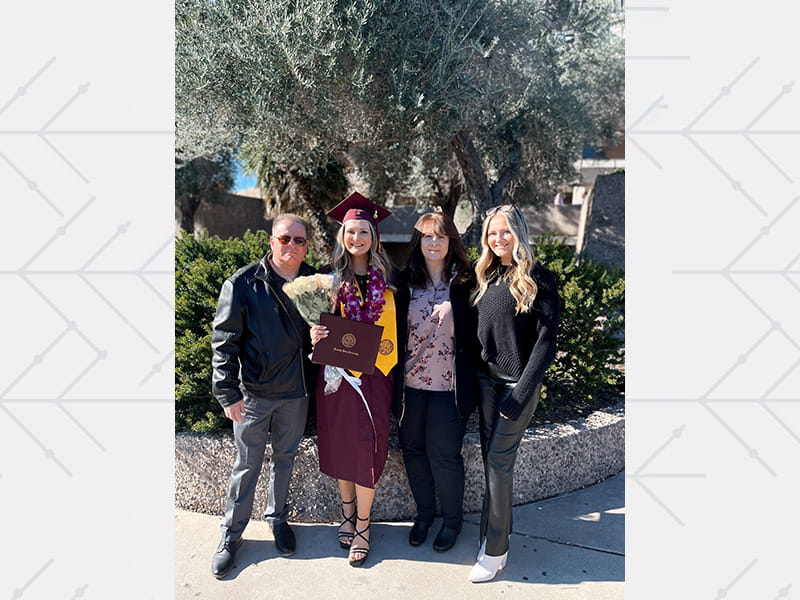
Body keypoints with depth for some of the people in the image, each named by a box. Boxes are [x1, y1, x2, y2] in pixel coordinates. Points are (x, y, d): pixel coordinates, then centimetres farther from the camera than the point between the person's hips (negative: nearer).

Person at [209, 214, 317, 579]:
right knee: (247, 464, 9)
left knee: (285, 458, 18)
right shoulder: (243, 284, -9)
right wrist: (228, 392, -13)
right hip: (254, 392, -3)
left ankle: (277, 518, 40)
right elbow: (224, 341, -9)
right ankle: (231, 534, 28)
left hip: (296, 391, 3)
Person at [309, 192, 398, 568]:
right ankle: (347, 515, 32)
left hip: (373, 375, -1)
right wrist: (317, 336, -14)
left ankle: (362, 528, 18)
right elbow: (320, 323, 7)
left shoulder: (386, 279, 1)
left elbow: (395, 329, 6)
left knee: (366, 449, 2)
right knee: (340, 446, 12)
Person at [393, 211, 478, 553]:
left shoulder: (464, 283, -3)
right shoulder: (405, 283, 4)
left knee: (443, 455, 3)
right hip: (410, 383, 3)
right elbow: (395, 330, 6)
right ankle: (424, 512, 36)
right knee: (413, 451, 13)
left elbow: (475, 334, 0)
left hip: (448, 385, -3)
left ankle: (452, 519, 29)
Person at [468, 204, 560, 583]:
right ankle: (498, 527, 28)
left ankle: (495, 550, 10)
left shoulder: (537, 278, -8)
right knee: (490, 459, 11)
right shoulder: (487, 277, 11)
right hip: (486, 379, 6)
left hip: (517, 381, -6)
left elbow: (547, 339, -12)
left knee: (498, 461, -4)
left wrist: (523, 390, -17)